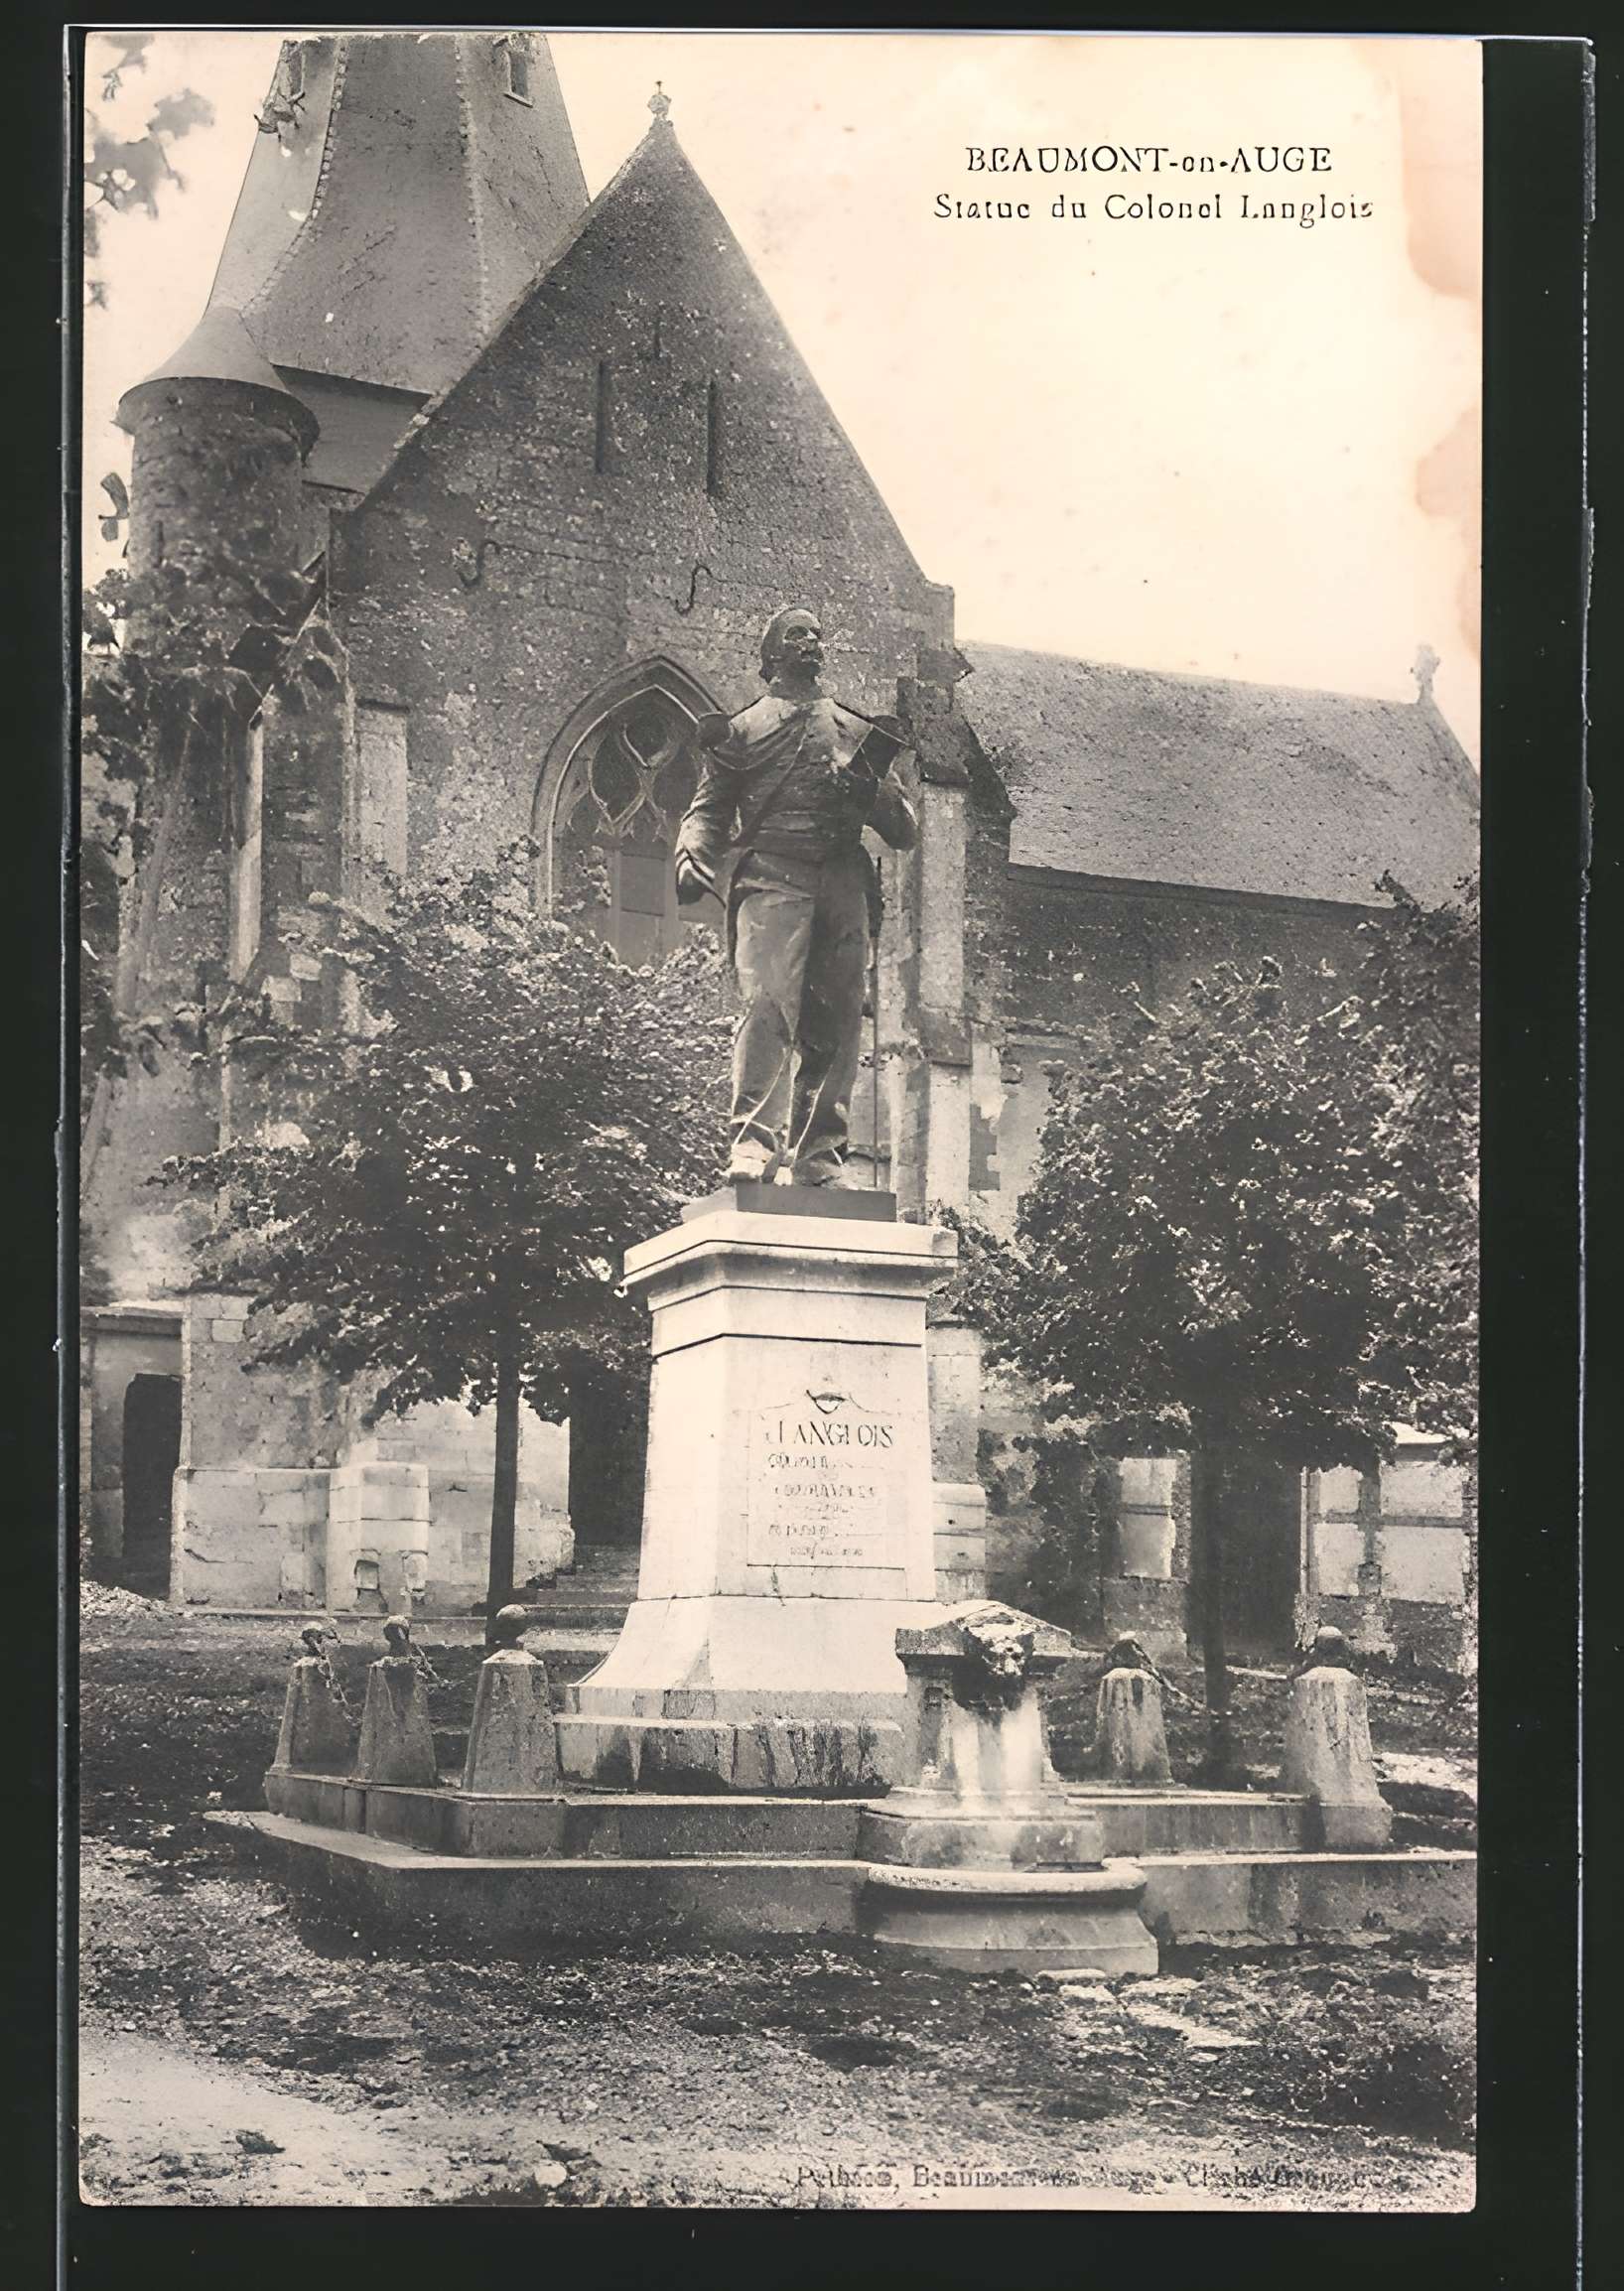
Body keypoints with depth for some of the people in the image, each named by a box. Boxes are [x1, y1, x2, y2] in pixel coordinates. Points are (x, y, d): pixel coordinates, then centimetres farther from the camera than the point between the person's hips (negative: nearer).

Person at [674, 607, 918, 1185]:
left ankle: (817, 1154, 1)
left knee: (836, 1023, -3)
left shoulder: (857, 731, 26)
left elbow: (906, 832, 21)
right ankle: (753, 1144, -27)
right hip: (774, 880, -3)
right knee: (767, 1004, -20)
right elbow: (709, 809, 14)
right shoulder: (743, 728, 20)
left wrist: (874, 794, 0)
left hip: (845, 883, 3)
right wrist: (693, 855, -8)